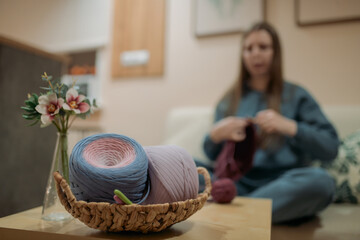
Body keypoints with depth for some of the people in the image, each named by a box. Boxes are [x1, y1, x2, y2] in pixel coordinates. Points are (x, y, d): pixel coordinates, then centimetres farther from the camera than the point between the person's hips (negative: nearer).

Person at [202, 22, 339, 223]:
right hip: (239, 184, 2)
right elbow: (212, 155, 10)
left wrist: (289, 127, -19)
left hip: (282, 184, -1)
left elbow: (330, 148, -2)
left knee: (321, 180, -34)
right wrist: (215, 135, -13)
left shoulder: (296, 96, 8)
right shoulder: (229, 100, 14)